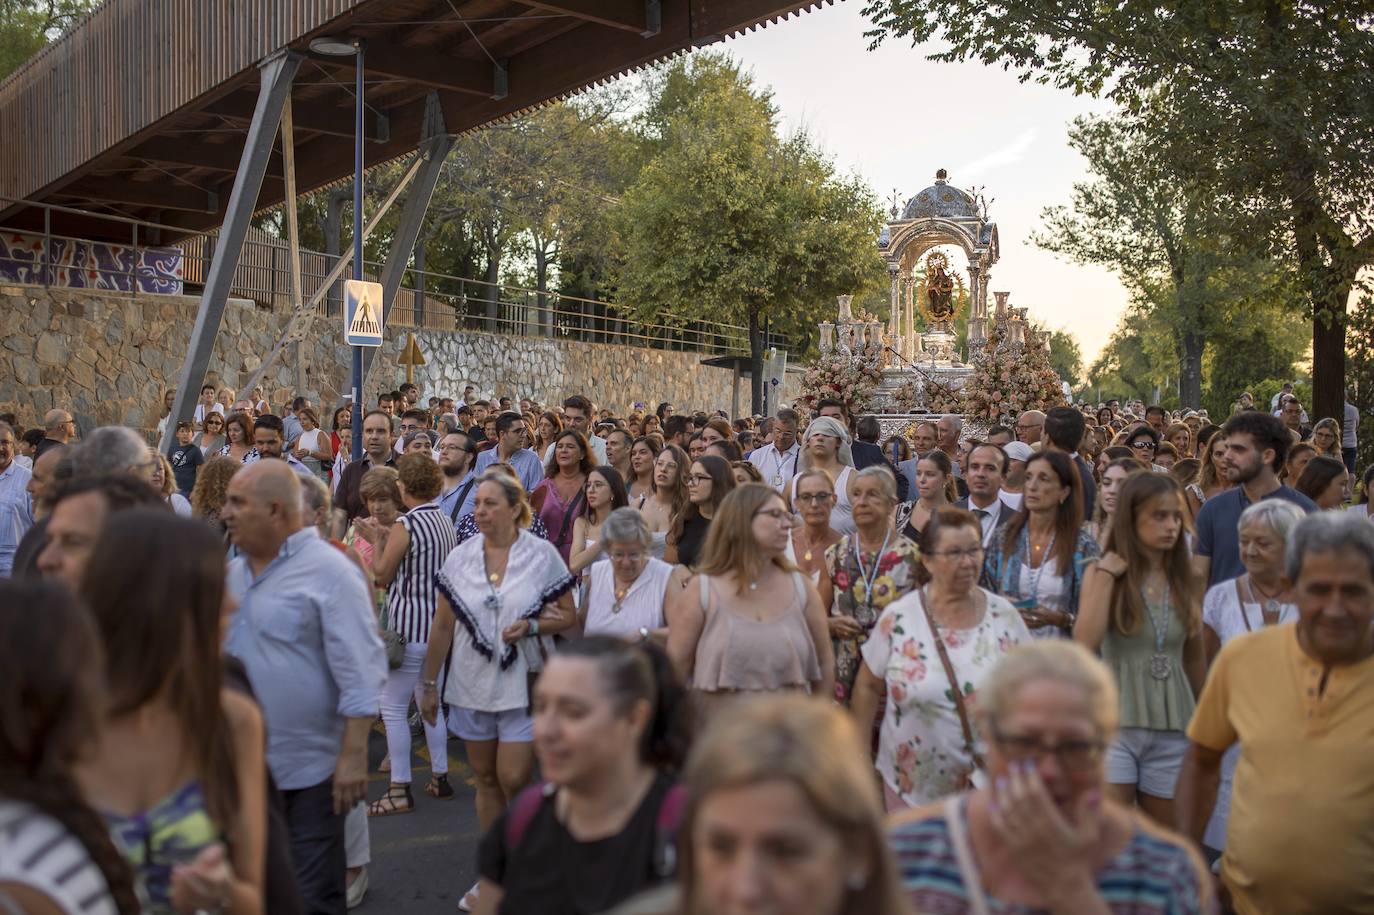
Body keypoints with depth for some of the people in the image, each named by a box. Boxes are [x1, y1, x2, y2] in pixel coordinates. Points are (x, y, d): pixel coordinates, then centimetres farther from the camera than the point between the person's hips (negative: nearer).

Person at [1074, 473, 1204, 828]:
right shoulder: (1102, 572, -2)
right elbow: (1085, 643, -17)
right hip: (1114, 721, -3)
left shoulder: (1183, 580, 7)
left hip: (1173, 729, 3)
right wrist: (1106, 575, -14)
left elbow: (1195, 658, 15)